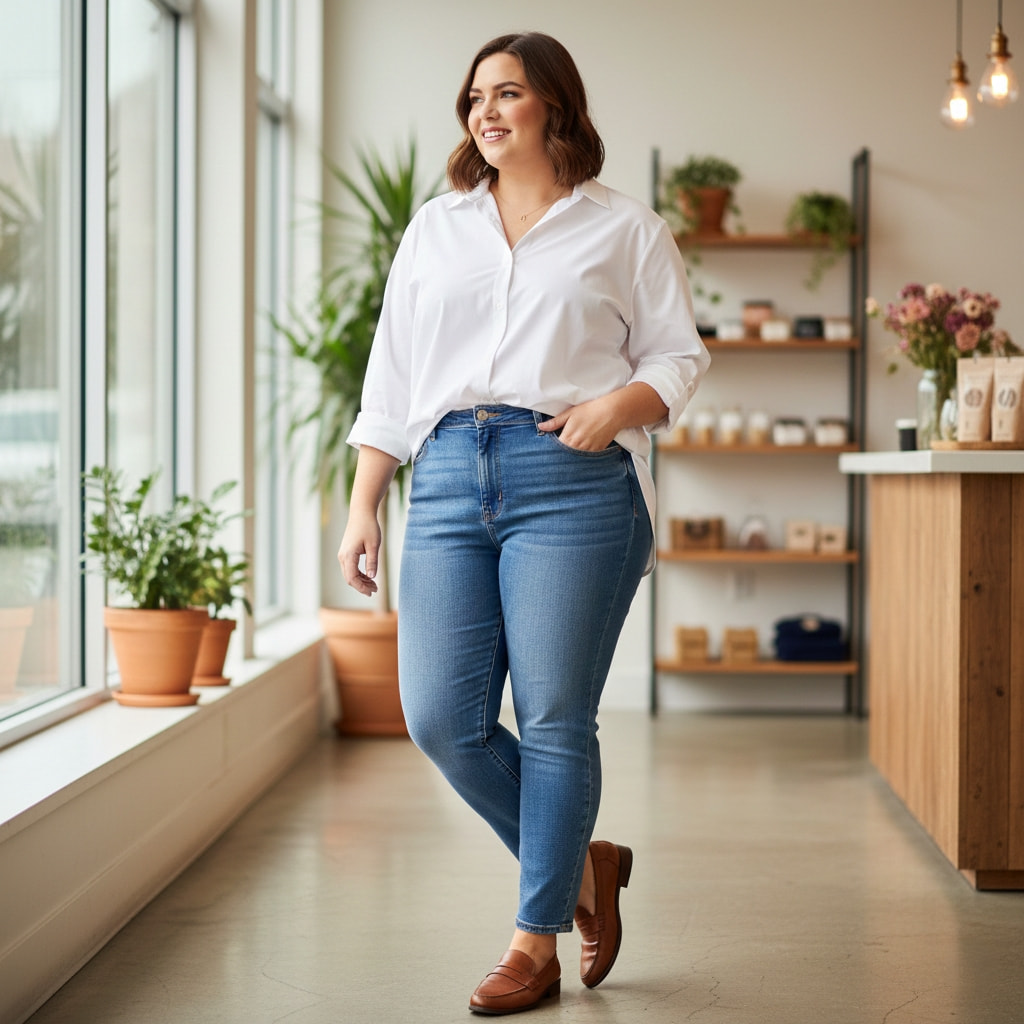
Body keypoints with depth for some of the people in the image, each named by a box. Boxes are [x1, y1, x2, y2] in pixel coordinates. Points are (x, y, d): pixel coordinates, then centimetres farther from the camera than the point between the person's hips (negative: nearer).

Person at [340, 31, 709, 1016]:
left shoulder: (625, 228, 10)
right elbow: (391, 380, 17)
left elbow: (678, 354, 8)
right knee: (440, 717, -3)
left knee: (554, 718, -3)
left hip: (573, 485, -4)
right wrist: (362, 505, 10)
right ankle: (580, 862, 21)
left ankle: (536, 944, 10)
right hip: (449, 482, 4)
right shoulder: (435, 229, 20)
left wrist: (618, 404, -13)